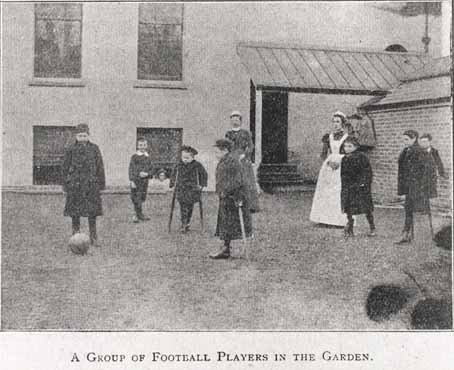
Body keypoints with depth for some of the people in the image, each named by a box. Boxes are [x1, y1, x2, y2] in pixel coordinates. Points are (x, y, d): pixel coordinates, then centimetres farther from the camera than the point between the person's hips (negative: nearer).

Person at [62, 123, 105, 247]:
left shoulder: (94, 149, 3)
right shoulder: (70, 150, 2)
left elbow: (100, 167, 6)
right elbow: (65, 168, 6)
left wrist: (101, 184, 4)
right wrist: (65, 185, 2)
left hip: (91, 185, 0)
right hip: (75, 185, 0)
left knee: (92, 213, 2)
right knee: (75, 213, 5)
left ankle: (93, 238, 10)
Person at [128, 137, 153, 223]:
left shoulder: (148, 157, 9)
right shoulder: (134, 156, -4)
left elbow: (151, 169, 12)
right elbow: (131, 169, -6)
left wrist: (147, 174, -10)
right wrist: (132, 181, -12)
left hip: (144, 180, 5)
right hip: (136, 180, -5)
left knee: (142, 198, 8)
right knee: (136, 199, -7)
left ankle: (136, 216, 18)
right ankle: (140, 214, 4)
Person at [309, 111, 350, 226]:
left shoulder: (347, 137, 1)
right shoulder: (328, 137, 11)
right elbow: (323, 154, 13)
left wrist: (339, 162, -15)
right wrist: (329, 161, -7)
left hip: (342, 167, -4)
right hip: (328, 167, 4)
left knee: (340, 193, -9)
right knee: (325, 192, -1)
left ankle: (340, 220, -6)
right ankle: (325, 219, 2)